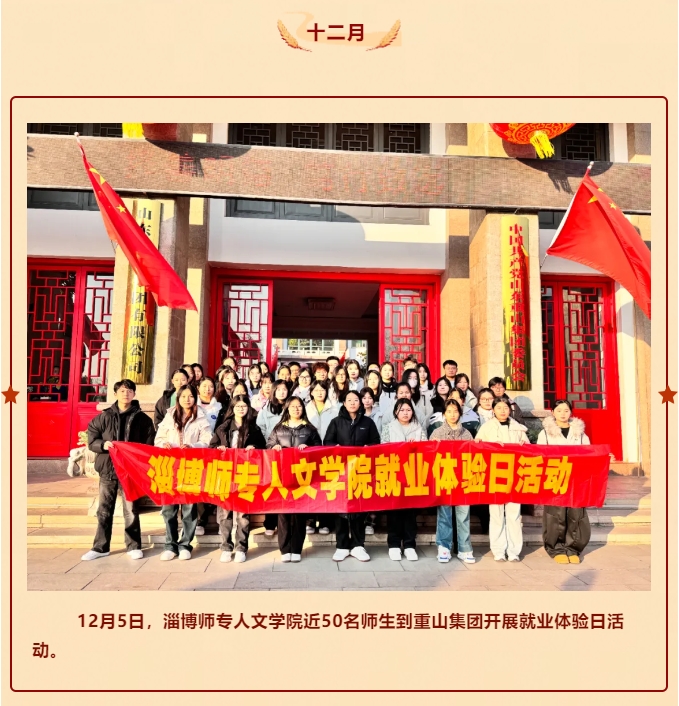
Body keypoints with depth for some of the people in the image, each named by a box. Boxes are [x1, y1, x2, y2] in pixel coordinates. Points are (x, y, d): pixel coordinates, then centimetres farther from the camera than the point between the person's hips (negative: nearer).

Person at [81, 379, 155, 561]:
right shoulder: (104, 417, 5)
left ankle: (133, 546, 16)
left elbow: (149, 445, 2)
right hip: (107, 469, 2)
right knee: (104, 510, 10)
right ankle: (100, 547, 22)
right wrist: (103, 444, -14)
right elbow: (91, 439, 5)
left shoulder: (142, 419, 2)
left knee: (131, 510, 5)